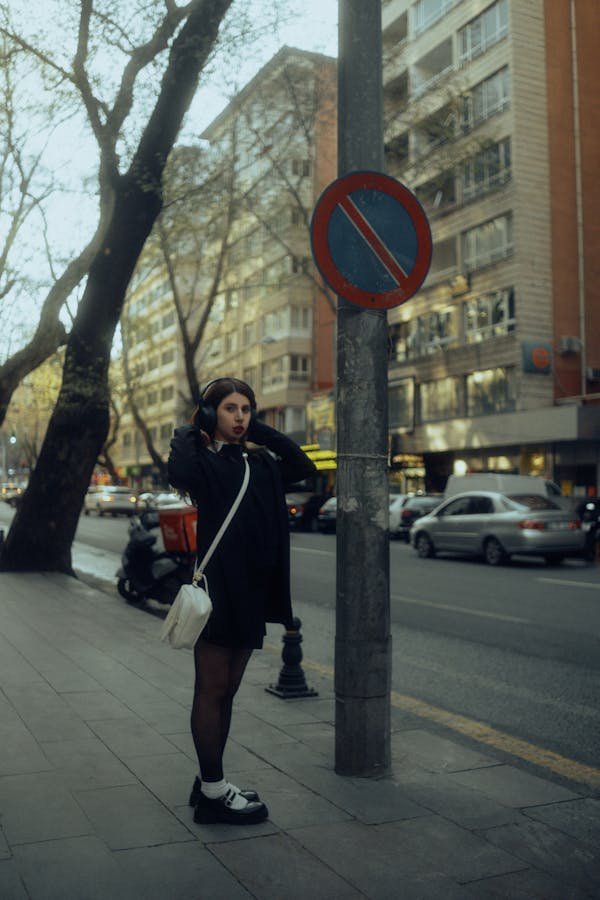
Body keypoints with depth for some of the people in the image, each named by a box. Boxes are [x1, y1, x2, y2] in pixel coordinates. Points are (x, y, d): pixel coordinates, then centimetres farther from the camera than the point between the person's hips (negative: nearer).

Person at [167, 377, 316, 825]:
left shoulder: (260, 464, 14)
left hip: (251, 590, 7)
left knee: (226, 691, 14)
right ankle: (213, 791, 12)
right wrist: (190, 430, -11)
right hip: (215, 586, -7)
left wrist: (260, 430, 4)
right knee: (212, 690, 2)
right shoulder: (201, 459, -6)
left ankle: (211, 782, 26)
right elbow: (180, 471, -28)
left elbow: (303, 465, 3)